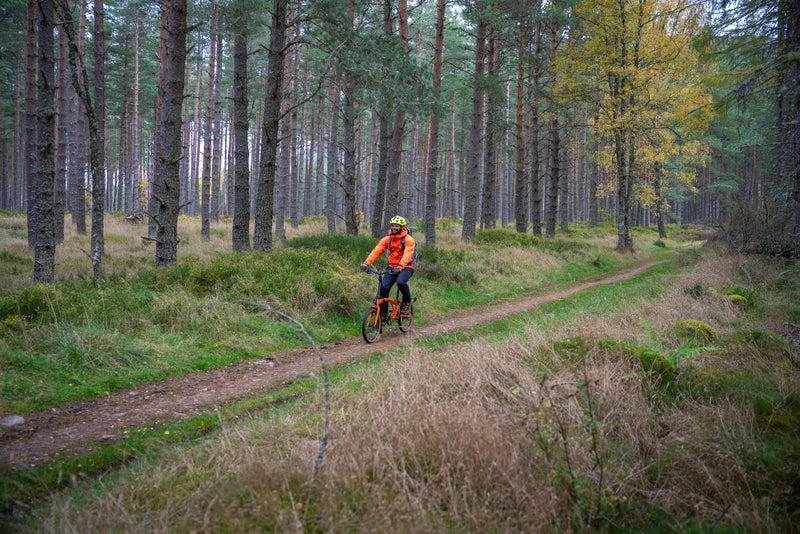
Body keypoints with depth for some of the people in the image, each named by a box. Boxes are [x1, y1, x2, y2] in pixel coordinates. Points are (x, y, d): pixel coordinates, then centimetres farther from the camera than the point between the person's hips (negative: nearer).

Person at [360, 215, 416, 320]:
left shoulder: (408, 239, -12)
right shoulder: (387, 239, 1)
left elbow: (407, 254, -29)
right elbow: (376, 251, -10)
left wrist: (401, 265, -48)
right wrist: (366, 263, -26)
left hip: (406, 267, -4)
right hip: (392, 267, 4)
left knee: (401, 282, -33)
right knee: (384, 287, -14)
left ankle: (407, 301, -2)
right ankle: (382, 315, -2)